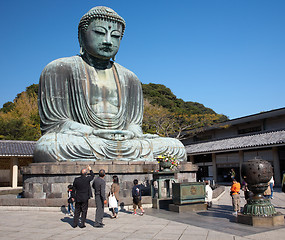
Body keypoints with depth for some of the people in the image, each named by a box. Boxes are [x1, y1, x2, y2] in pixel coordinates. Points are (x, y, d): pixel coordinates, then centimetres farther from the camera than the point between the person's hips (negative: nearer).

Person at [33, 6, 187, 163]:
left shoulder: (129, 79, 20)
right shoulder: (59, 70, 5)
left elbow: (134, 123, 16)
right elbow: (52, 123, -3)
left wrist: (130, 133, -11)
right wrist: (95, 132, -18)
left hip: (123, 144, 4)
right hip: (77, 145, -3)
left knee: (176, 148, -15)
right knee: (47, 147, -38)